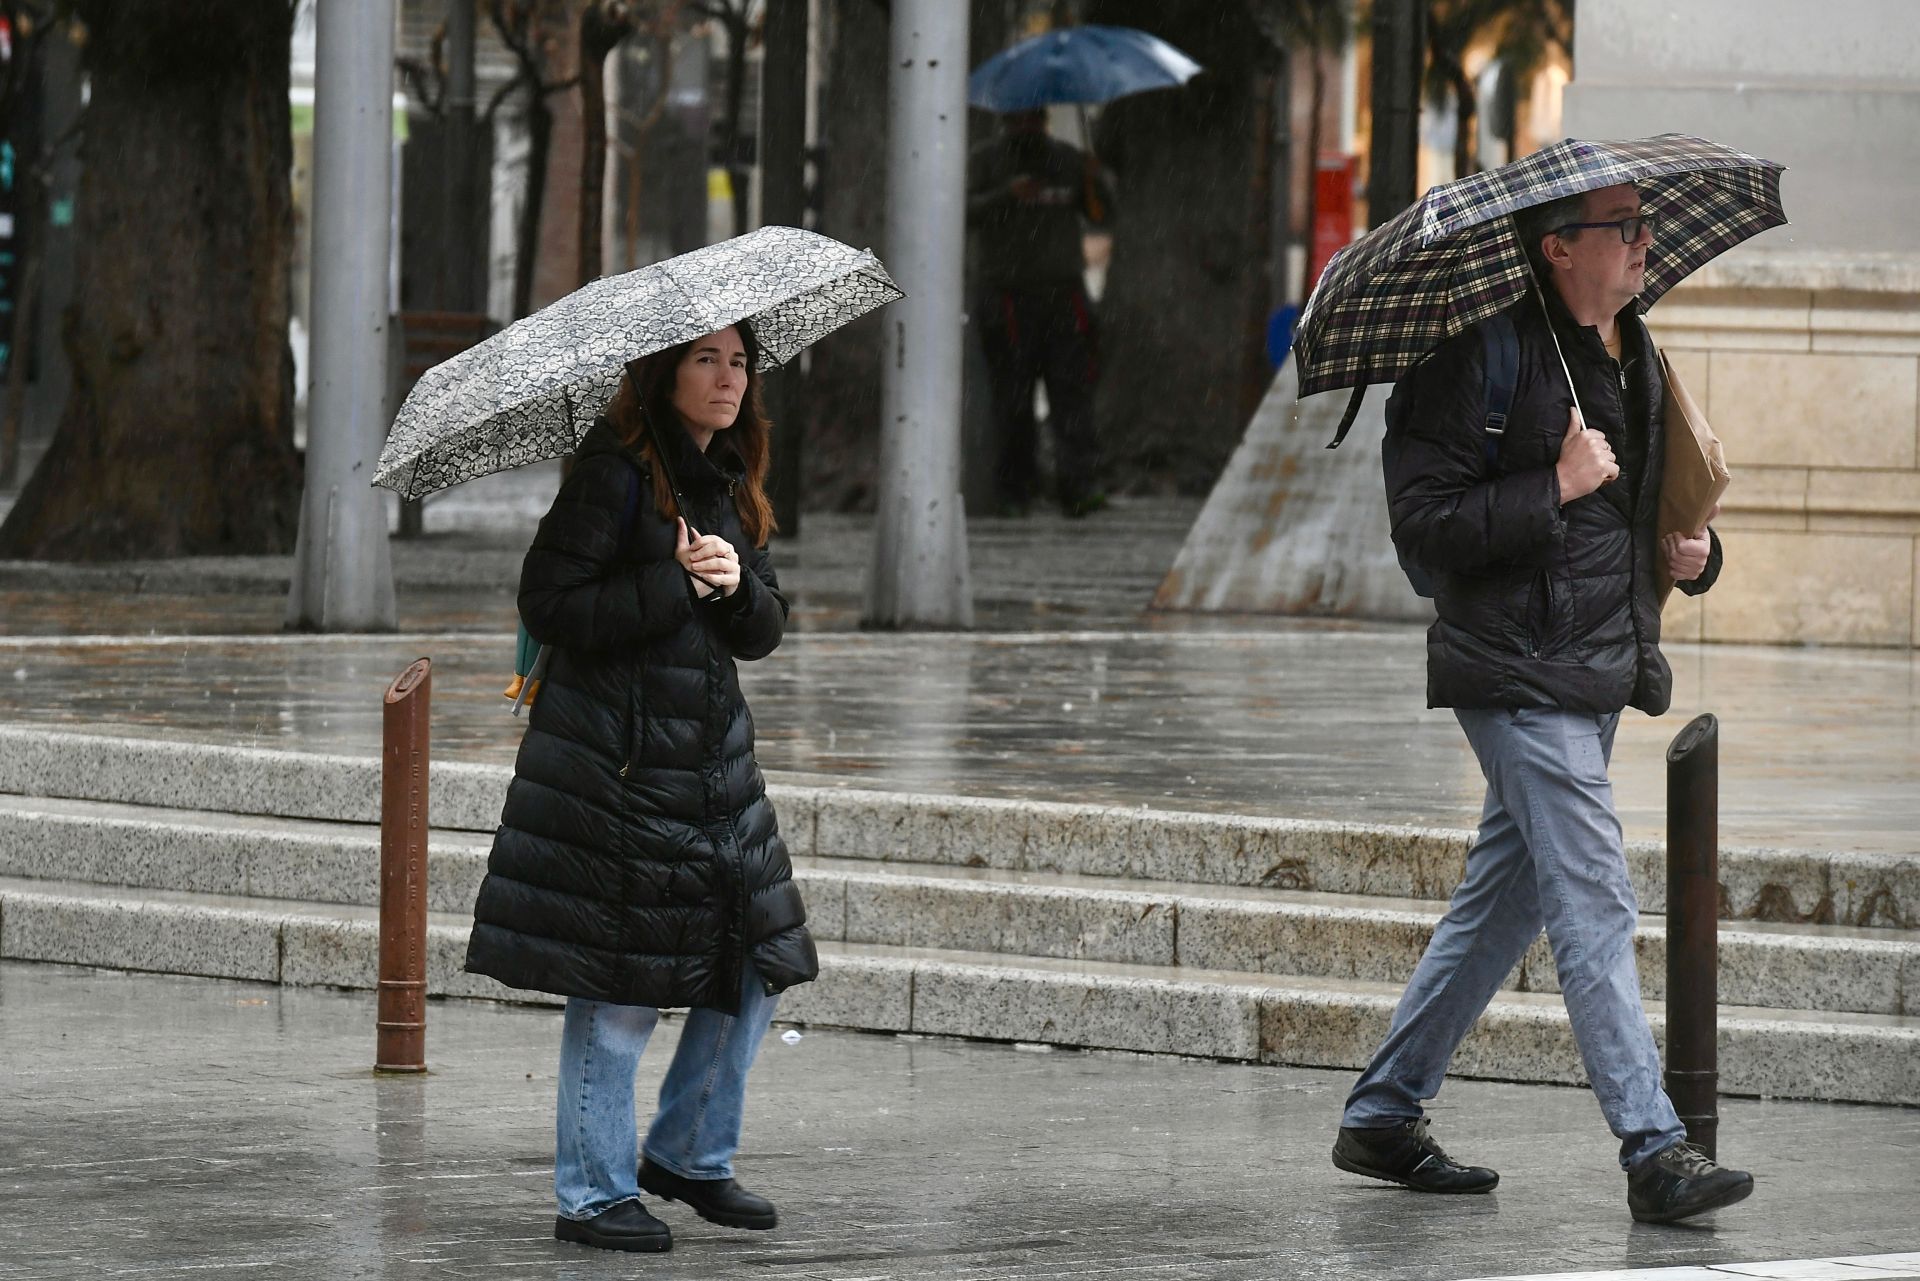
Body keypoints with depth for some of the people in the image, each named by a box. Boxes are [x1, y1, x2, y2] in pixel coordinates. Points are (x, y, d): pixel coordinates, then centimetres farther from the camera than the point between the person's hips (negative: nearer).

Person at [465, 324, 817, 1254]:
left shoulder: (729, 485, 13)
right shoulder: (614, 472, -10)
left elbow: (763, 632, 13)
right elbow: (549, 604, -15)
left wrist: (736, 582, -9)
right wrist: (676, 585, -18)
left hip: (711, 754, 8)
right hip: (617, 757, -8)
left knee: (754, 966, 9)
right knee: (618, 987, -5)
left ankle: (688, 1153, 27)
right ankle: (593, 1194, 6)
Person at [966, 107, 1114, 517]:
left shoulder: (1066, 158, 12)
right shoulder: (985, 159, 3)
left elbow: (1102, 214, 11)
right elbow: (966, 212, -10)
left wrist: (1094, 182, -10)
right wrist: (1006, 194, -27)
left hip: (1063, 293, 2)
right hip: (1008, 295, -2)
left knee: (1073, 390, -10)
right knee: (1012, 396, -1)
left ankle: (1078, 486, -18)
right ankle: (1012, 493, 7)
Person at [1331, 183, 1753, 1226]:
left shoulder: (1635, 358, 14)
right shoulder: (1484, 359, -13)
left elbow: (1655, 503, 28)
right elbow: (1421, 523, -18)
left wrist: (1693, 550, 6)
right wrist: (1556, 486, -22)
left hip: (1600, 676, 9)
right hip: (1520, 674, -9)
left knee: (1501, 904, 14)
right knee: (1595, 911, -12)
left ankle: (1382, 1117, 24)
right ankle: (1654, 1153, -12)